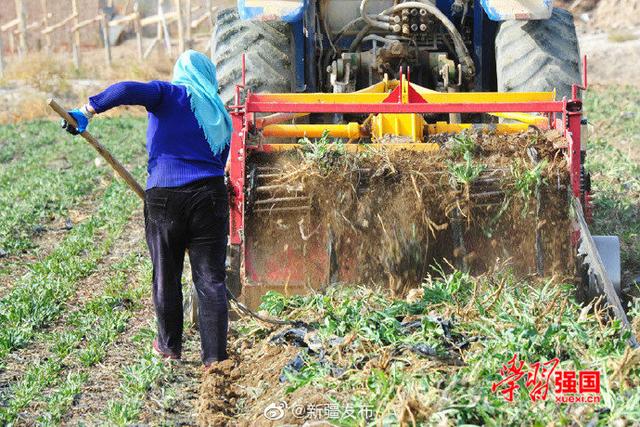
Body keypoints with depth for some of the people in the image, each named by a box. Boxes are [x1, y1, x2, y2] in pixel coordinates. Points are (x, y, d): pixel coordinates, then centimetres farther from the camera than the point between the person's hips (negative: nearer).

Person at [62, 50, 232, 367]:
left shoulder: (168, 94, 2)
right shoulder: (220, 117, 17)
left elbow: (128, 90, -17)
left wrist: (87, 111, -14)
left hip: (163, 197, -3)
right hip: (210, 197, 3)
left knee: (166, 279, 13)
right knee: (211, 280, 5)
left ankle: (169, 347, 27)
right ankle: (215, 356, 2)